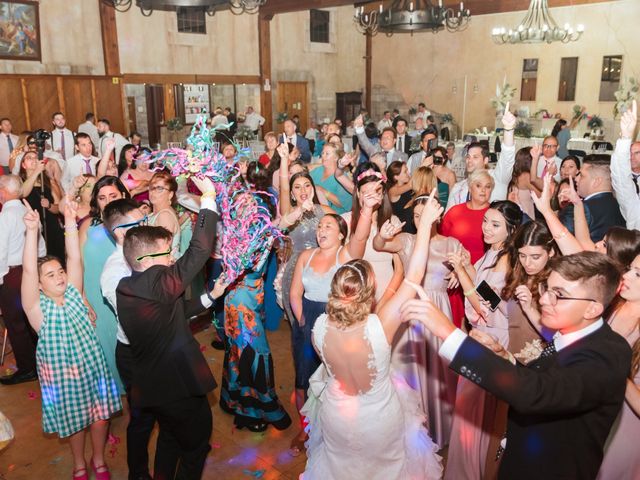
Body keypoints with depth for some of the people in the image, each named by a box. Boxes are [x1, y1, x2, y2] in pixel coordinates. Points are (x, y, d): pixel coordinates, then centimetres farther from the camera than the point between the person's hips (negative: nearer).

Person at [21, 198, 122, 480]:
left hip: (92, 366, 3)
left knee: (100, 415, 11)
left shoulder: (73, 294, -4)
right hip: (62, 374, -2)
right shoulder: (37, 307, -14)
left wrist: (71, 224, -20)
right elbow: (28, 270, -27)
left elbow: (75, 259, -13)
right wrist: (32, 231, -36)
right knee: (75, 420, 15)